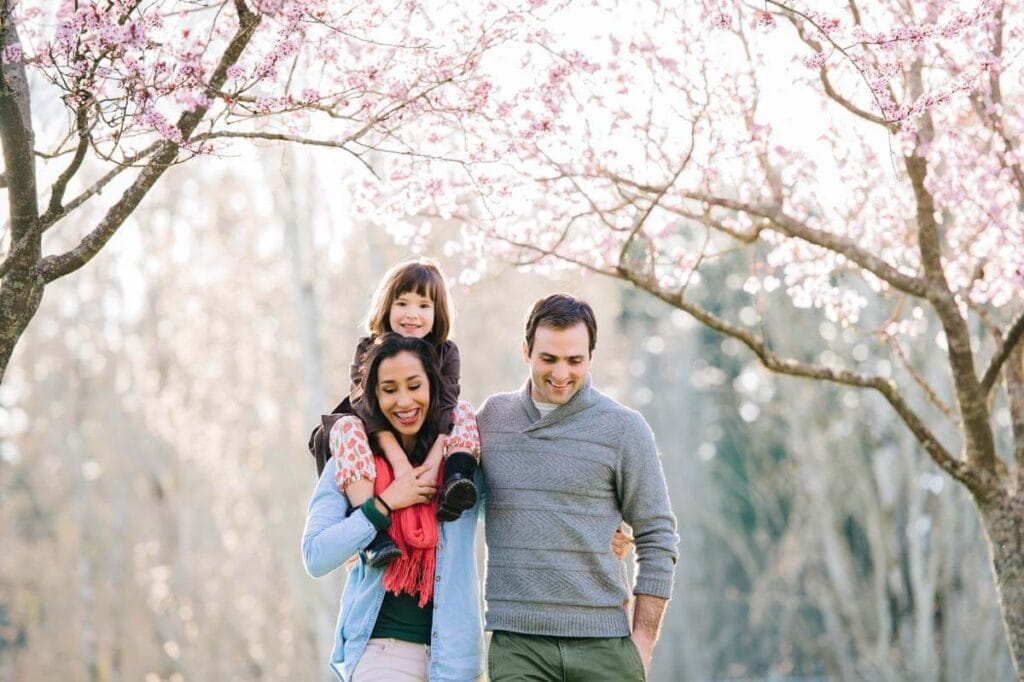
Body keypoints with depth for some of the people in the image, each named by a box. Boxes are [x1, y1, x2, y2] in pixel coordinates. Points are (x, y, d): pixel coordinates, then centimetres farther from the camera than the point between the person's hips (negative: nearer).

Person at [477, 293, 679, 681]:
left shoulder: (623, 428, 1)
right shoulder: (490, 417, 10)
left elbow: (657, 539, 2)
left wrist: (644, 640, -3)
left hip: (604, 642, -1)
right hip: (516, 643, 1)